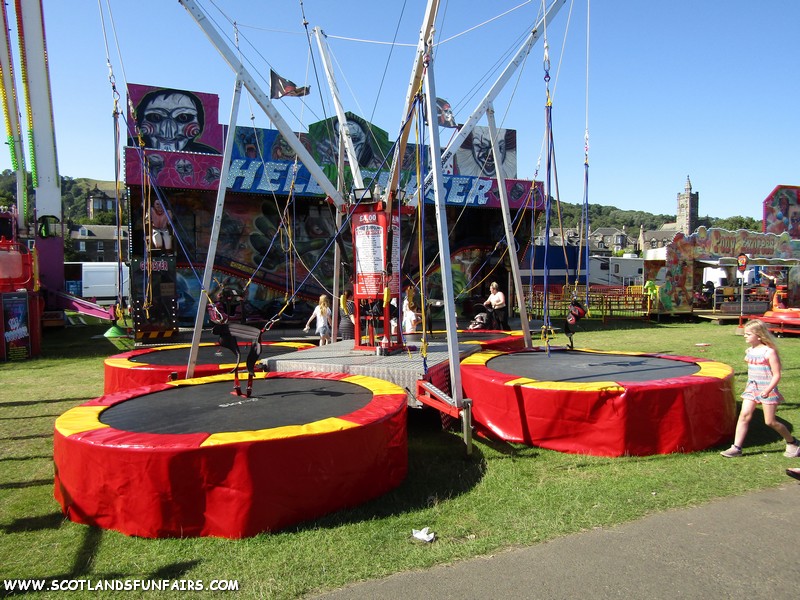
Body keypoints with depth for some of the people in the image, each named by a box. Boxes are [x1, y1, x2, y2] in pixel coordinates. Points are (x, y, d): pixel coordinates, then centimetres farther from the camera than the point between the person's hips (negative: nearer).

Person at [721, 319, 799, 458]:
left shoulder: (769, 352, -14)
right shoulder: (749, 351, 6)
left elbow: (776, 375, -15)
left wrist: (768, 390, -22)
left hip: (767, 389, -6)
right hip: (751, 388, 6)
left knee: (770, 421, 3)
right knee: (744, 415, -5)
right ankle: (736, 448, -5)